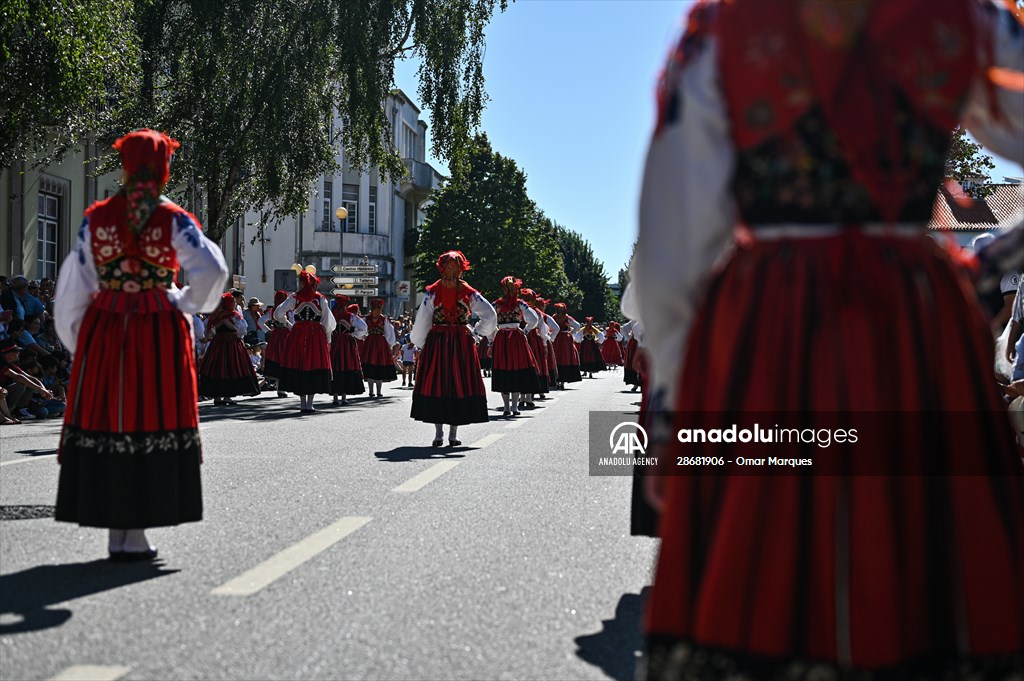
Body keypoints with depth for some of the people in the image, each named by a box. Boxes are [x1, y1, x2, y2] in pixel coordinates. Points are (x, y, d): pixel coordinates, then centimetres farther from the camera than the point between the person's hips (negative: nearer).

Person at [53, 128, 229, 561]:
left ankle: (114, 529, 10)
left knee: (105, 420, 8)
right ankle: (134, 535, 4)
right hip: (160, 336, -2)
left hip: (103, 332, 2)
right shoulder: (173, 219, -3)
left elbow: (73, 287, 4)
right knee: (151, 419, 4)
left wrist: (77, 341, 13)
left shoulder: (96, 218, 3)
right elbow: (213, 270, -13)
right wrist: (185, 306, 3)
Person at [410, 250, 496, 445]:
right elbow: (489, 314, -4)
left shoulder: (432, 291, -3)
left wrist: (419, 343, 7)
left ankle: (438, 434, 3)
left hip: (436, 342, 0)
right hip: (462, 343, 0)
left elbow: (422, 320, -3)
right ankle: (453, 435, 4)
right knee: (459, 383, 5)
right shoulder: (468, 292, -1)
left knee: (435, 383, 6)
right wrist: (476, 332, 7)